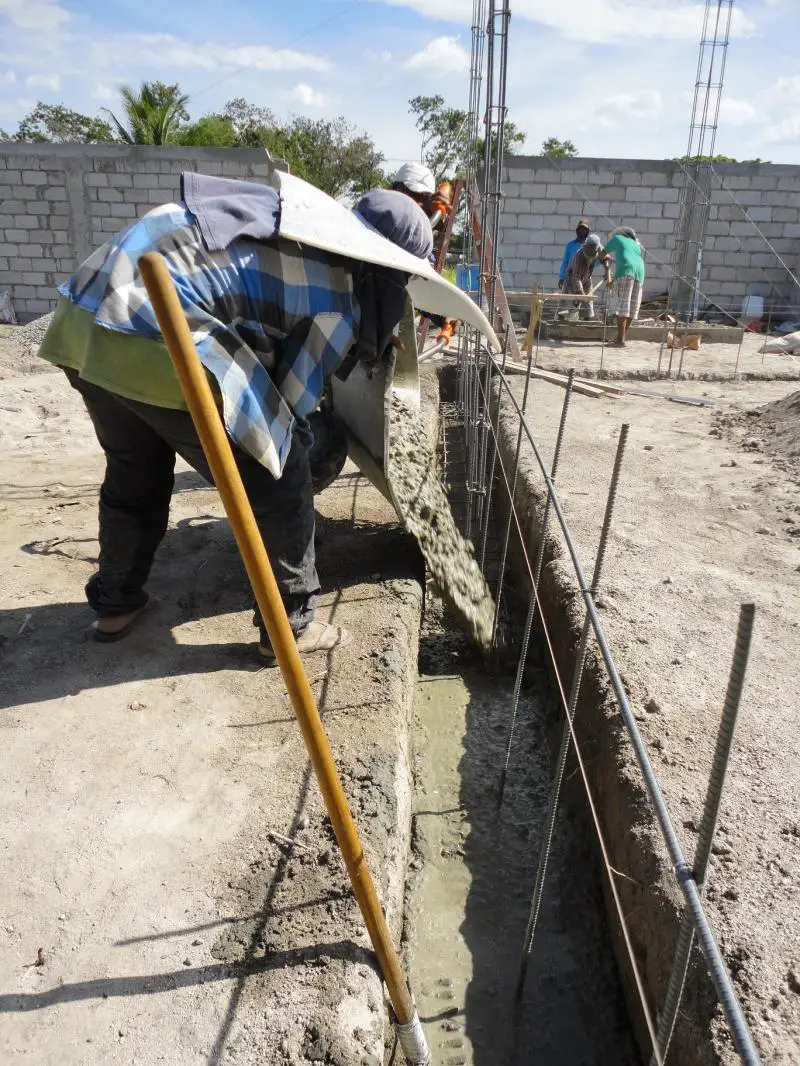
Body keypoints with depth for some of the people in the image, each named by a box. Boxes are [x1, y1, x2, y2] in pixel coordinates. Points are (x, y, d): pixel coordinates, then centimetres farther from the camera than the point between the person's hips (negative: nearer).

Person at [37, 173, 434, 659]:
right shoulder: (340, 303, -2)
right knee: (279, 481, 6)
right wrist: (292, 448, 25)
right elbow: (285, 406, 4)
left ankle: (115, 603, 45)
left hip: (82, 314, 9)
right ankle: (290, 626, 19)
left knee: (133, 472, 28)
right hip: (155, 340, -9)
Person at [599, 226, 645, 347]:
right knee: (631, 307, 10)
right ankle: (621, 337, 18)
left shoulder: (616, 238, 20)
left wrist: (606, 257, 52)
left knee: (621, 306, -11)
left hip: (625, 271, -6)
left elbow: (602, 254, 27)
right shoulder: (637, 245, 33)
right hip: (639, 273, 6)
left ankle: (620, 340, -18)